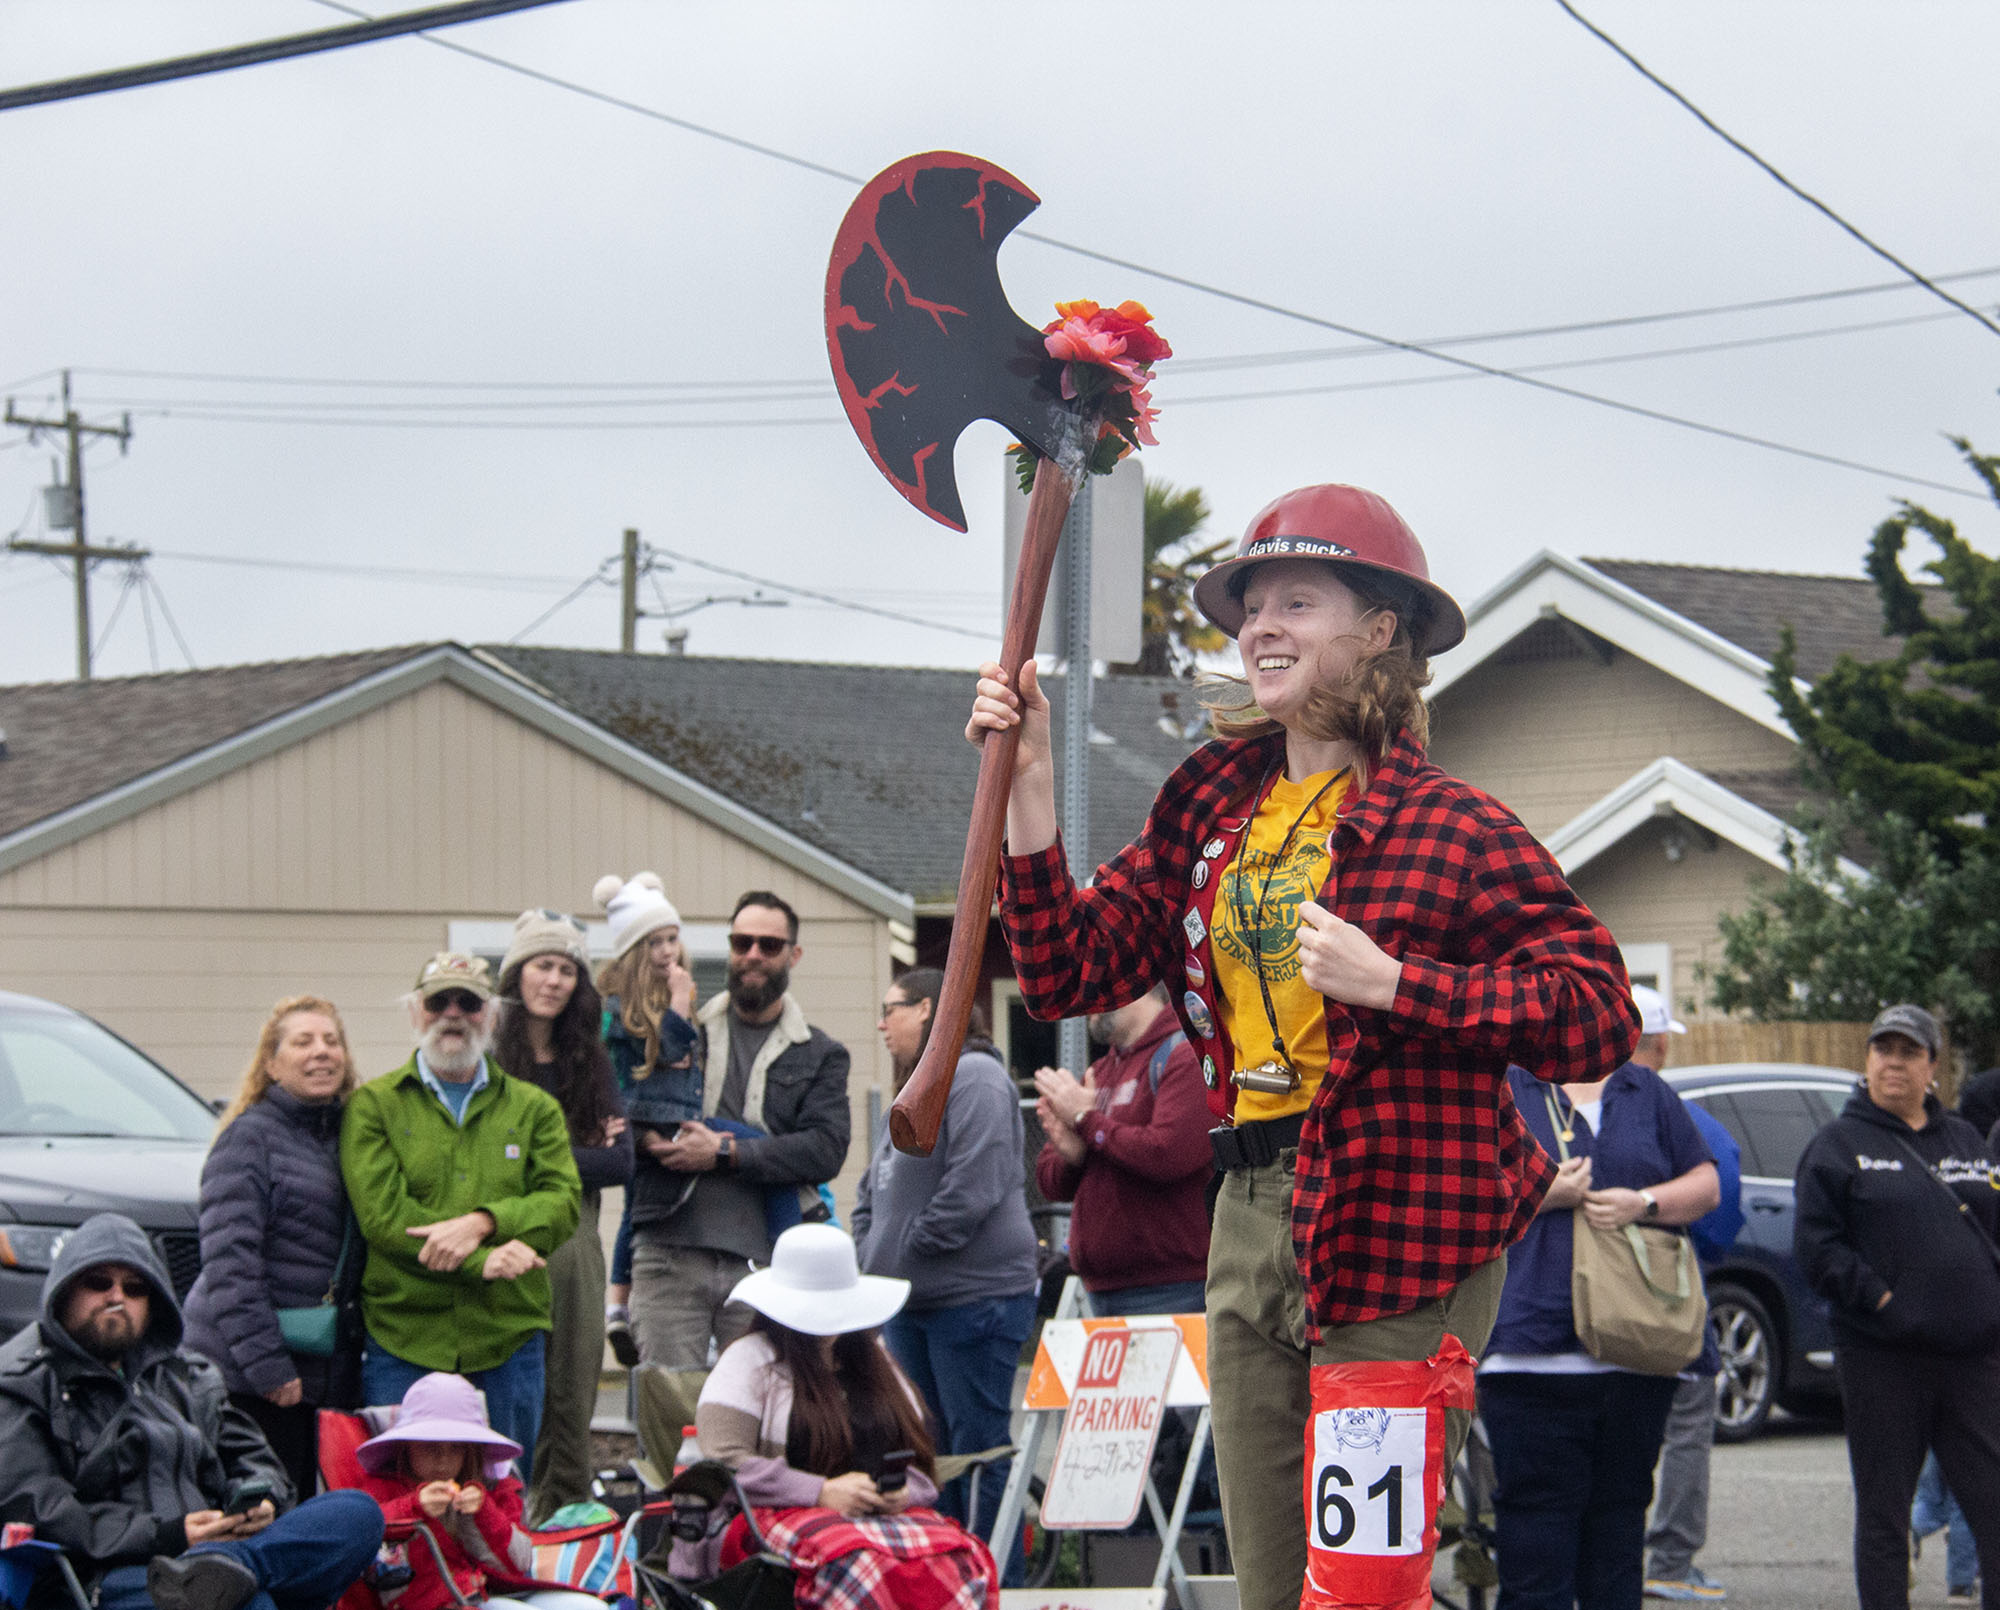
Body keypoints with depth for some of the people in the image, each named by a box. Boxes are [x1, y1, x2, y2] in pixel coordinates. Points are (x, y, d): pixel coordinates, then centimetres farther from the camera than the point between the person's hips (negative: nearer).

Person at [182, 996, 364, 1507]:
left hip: (328, 1369, 7)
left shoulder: (349, 1134, 15)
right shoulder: (251, 1135, -6)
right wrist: (266, 1364, -19)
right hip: (244, 1373, -7)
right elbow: (228, 1259, -13)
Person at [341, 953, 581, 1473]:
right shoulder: (372, 1106, 7)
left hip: (509, 1338, 2)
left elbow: (562, 1203, 1)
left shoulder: (533, 1109, 15)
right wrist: (482, 1261, -17)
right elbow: (382, 1215, -7)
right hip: (404, 1338, -2)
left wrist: (484, 1222, -18)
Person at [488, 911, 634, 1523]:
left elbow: (621, 1161, 5)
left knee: (573, 1392, 3)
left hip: (575, 1240, 4)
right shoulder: (488, 1058, 1)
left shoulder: (591, 1063, 15)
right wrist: (582, 1154, -8)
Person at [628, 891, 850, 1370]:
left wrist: (725, 1153, -9)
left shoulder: (821, 1055, 13)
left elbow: (826, 1150, -3)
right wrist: (652, 1141, -8)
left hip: (760, 1263, 0)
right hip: (669, 1254, 1)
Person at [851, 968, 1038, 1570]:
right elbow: (873, 1192, 28)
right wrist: (872, 1255, 11)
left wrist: (908, 1251, -14)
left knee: (979, 1455, -6)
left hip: (975, 1300, -10)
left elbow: (972, 1187, -21)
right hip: (912, 1306, 10)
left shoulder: (973, 1077, -10)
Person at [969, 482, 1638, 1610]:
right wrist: (1029, 787, 0)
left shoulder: (1453, 827, -7)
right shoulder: (1213, 806, 12)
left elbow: (1599, 1018, -13)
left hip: (1397, 1226, -7)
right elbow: (1070, 973, 7)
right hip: (1251, 1220, 7)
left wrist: (1393, 983, -19)